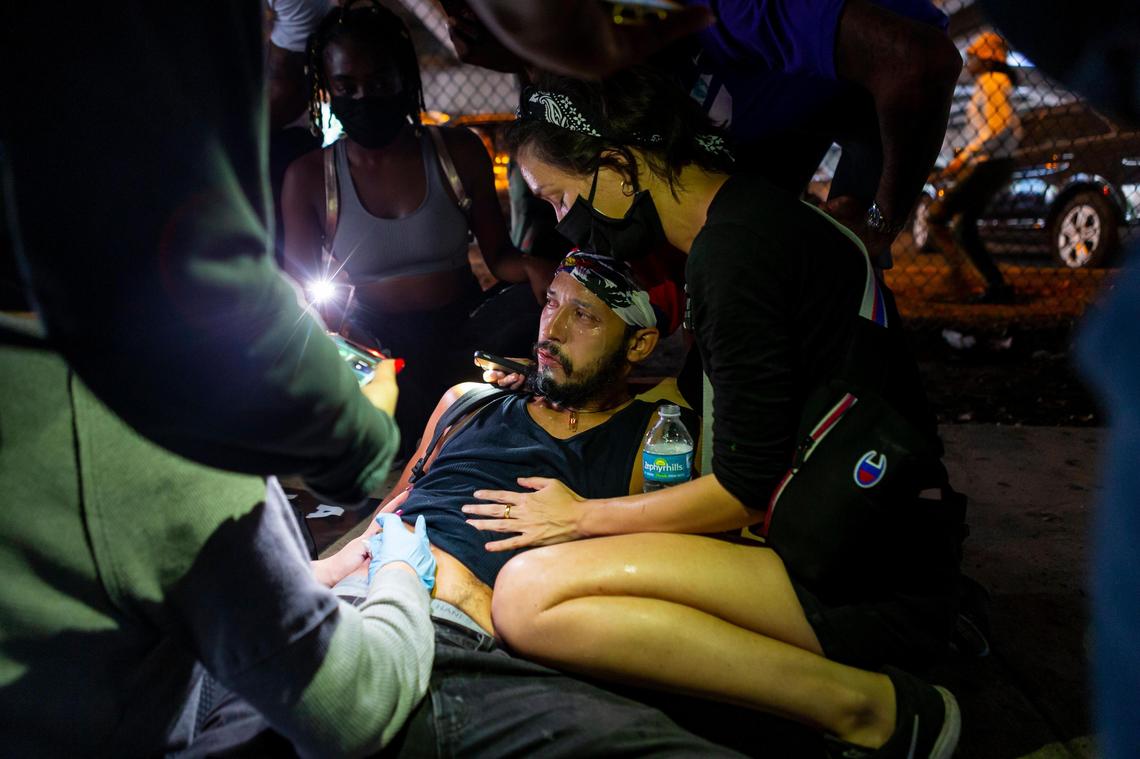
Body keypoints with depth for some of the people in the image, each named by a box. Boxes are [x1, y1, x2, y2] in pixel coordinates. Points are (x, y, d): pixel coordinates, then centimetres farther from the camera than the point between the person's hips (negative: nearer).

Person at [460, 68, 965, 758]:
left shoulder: (733, 249, -17)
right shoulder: (758, 212, 13)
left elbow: (749, 489, -16)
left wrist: (584, 517, -2)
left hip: (875, 580, -10)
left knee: (530, 595, -22)